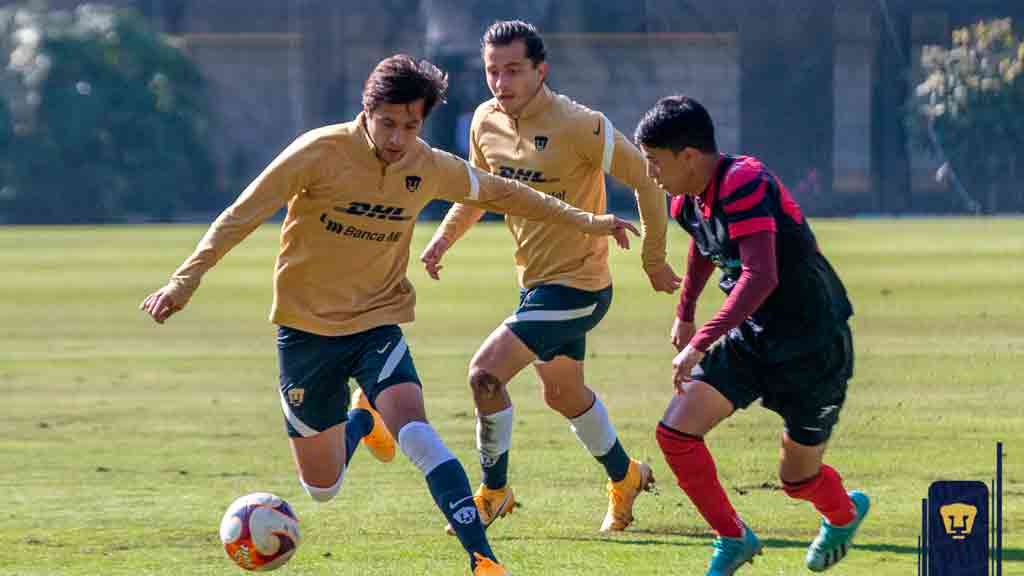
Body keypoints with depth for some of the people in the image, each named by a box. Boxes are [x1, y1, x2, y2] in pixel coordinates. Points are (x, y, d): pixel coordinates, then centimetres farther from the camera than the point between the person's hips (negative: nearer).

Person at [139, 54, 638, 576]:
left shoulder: (429, 168, -4)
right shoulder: (321, 152, -16)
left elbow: (500, 193, 15)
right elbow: (242, 216, -15)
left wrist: (583, 221, 20)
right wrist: (186, 278, -25)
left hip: (377, 322, 1)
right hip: (307, 329, -1)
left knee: (413, 430, -29)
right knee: (323, 488, 8)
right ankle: (362, 418, 43)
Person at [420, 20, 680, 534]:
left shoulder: (578, 126, -23)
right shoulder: (486, 121, -1)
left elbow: (645, 177, -16)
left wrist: (654, 259, -11)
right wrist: (445, 236, 2)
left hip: (576, 285, -8)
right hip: (535, 280, 8)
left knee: (485, 374, -17)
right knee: (564, 394, 24)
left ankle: (493, 491, 1)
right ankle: (625, 478, 47)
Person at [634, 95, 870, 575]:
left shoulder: (743, 183, -28)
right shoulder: (689, 200, -1)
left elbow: (760, 278, -38)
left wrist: (700, 342, -40)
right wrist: (684, 314, 32)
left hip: (814, 345, -8)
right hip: (751, 339, 8)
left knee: (798, 478, 7)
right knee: (676, 432, -9)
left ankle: (845, 514, 43)